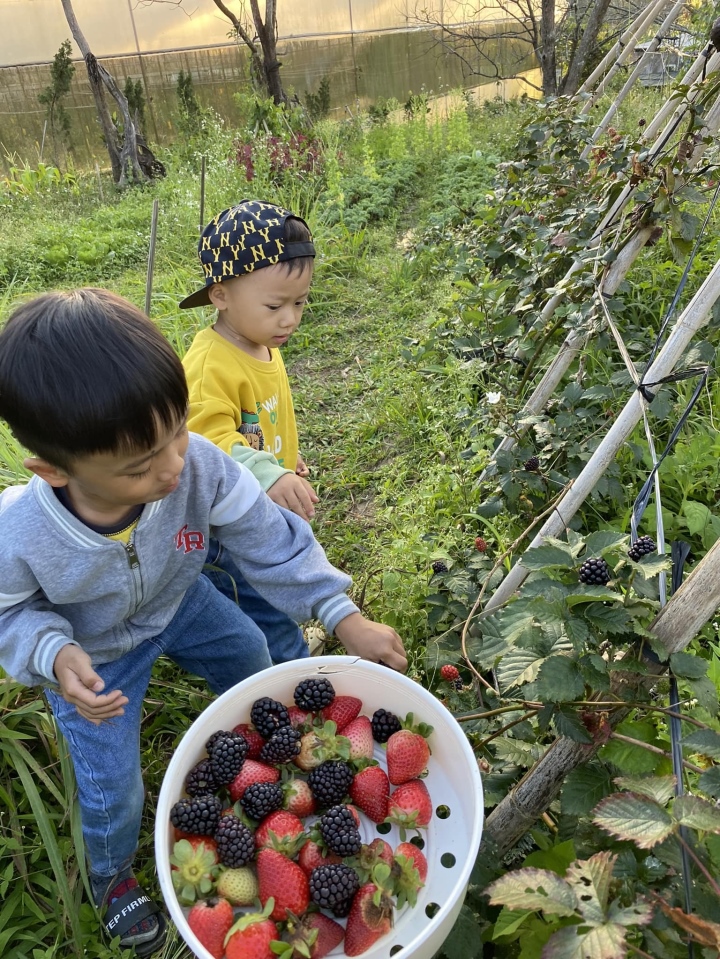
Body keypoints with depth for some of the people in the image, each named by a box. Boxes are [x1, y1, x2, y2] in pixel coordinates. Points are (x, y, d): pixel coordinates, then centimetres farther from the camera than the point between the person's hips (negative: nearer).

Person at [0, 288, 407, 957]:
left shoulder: (199, 464, -37)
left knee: (250, 655, 21)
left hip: (178, 603, 3)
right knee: (112, 790, 5)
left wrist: (343, 616, -26)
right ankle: (111, 878, 44)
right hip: (95, 656, -2)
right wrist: (55, 656, -35)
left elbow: (267, 539, -25)